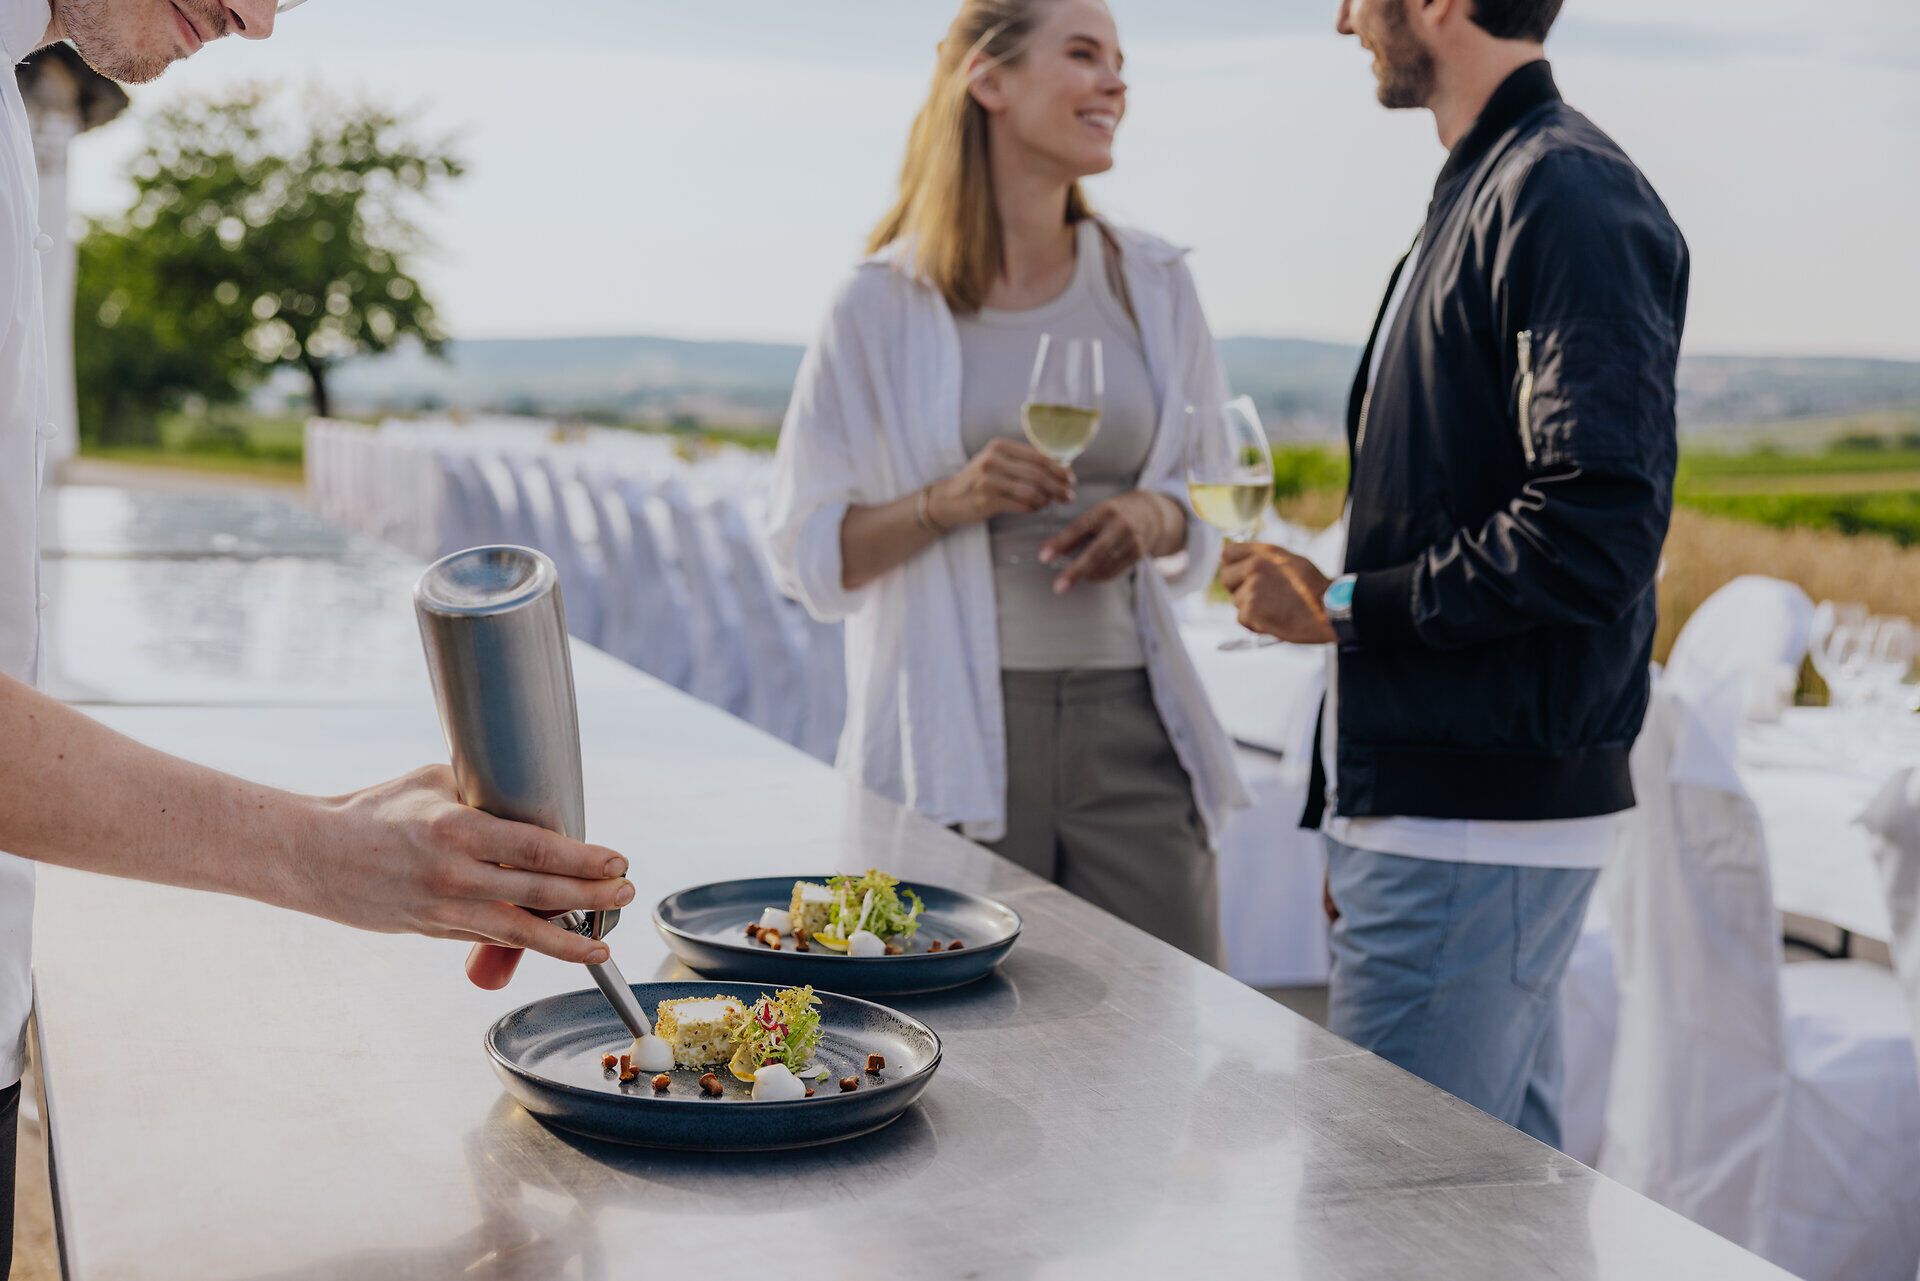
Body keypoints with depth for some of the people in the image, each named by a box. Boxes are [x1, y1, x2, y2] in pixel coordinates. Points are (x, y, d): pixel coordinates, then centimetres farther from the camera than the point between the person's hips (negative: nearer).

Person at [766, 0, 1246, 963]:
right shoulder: (885, 306, -1)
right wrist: (947, 502, -16)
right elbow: (804, 552, 0)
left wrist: (1158, 517, -7)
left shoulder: (1151, 286, 9)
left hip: (1129, 717, 3)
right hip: (957, 734, -3)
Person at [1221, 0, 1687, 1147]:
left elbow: (1597, 532, -24)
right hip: (1427, 802, 10)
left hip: (1482, 825, -10)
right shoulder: (1483, 194, 19)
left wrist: (1340, 608, -13)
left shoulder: (1569, 198, -13)